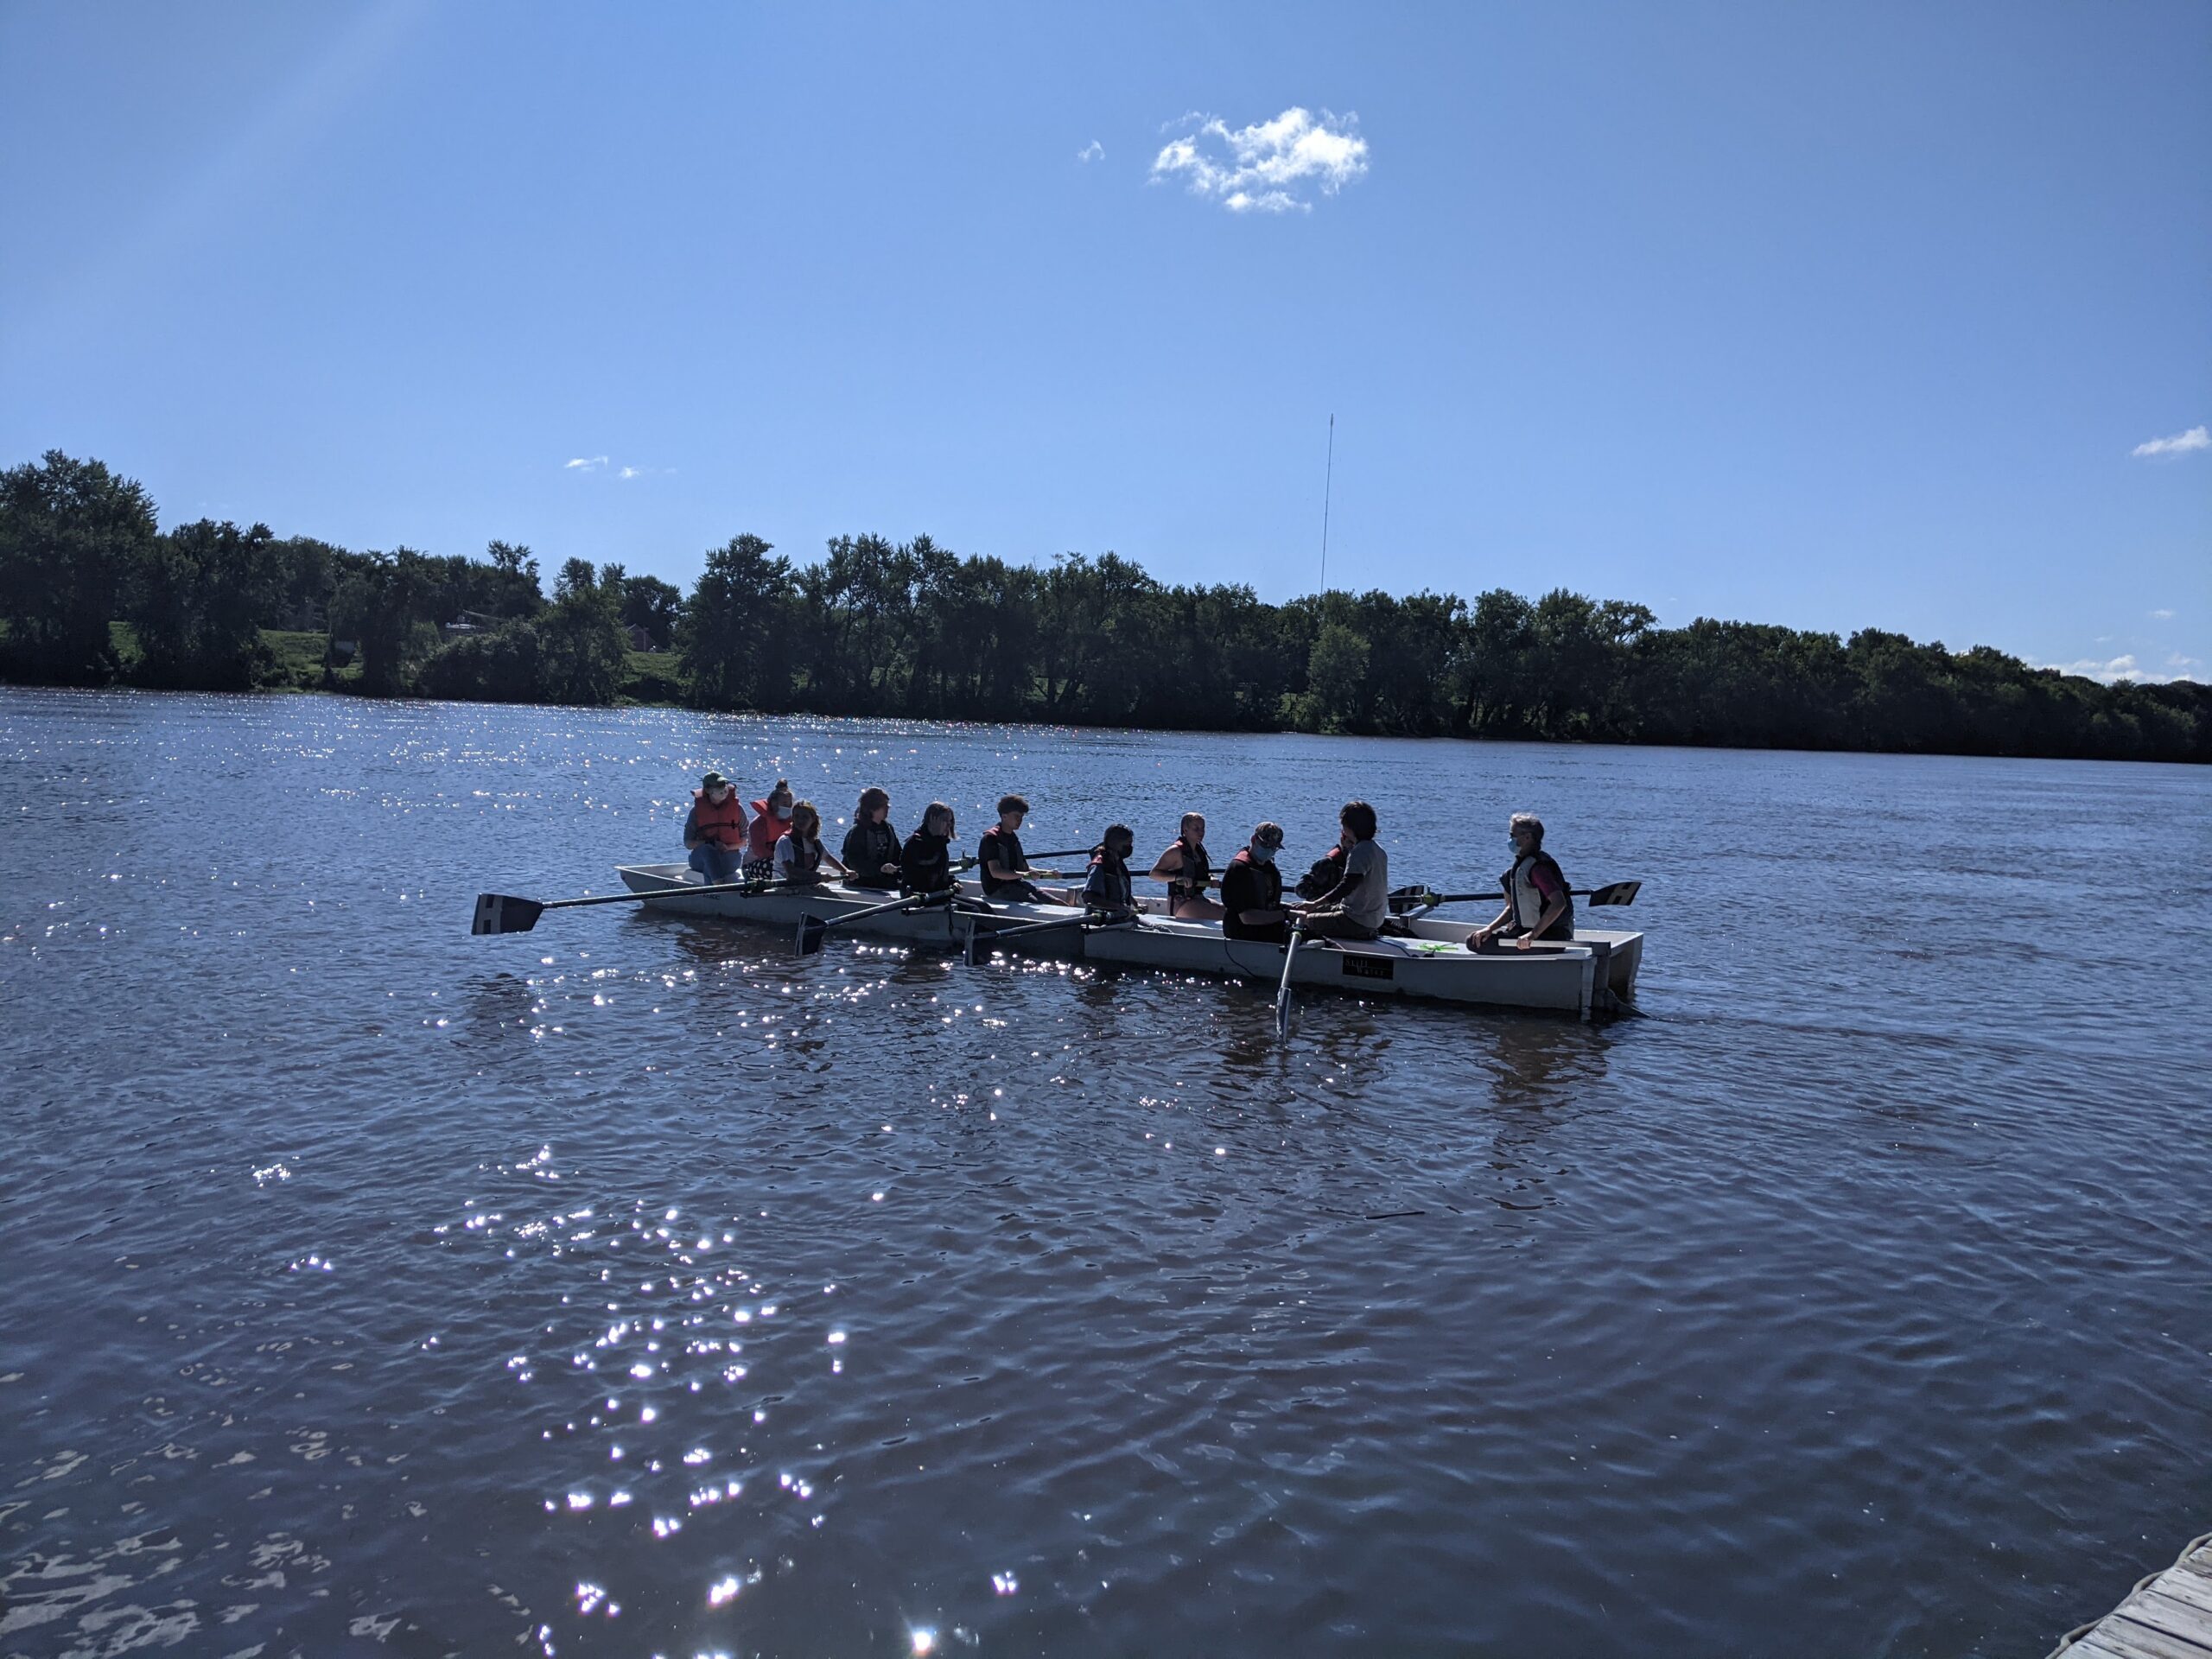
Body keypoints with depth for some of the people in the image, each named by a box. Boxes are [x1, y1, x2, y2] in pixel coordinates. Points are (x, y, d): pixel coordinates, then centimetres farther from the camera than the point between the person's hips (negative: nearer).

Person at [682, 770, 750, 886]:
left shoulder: (736, 807, 1)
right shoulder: (697, 810, -1)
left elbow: (744, 840, 6)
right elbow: (688, 843, -1)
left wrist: (728, 847, -14)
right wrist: (710, 842, -18)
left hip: (730, 856, 1)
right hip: (701, 858, -1)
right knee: (707, 850, -37)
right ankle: (720, 883, -55)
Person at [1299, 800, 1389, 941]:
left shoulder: (1360, 851, -21)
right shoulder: (1378, 848, 9)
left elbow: (1346, 887, -29)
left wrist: (1315, 904, -29)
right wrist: (1348, 849, 10)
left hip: (1358, 923, -10)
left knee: (1307, 921, -2)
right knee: (1319, 910, 25)